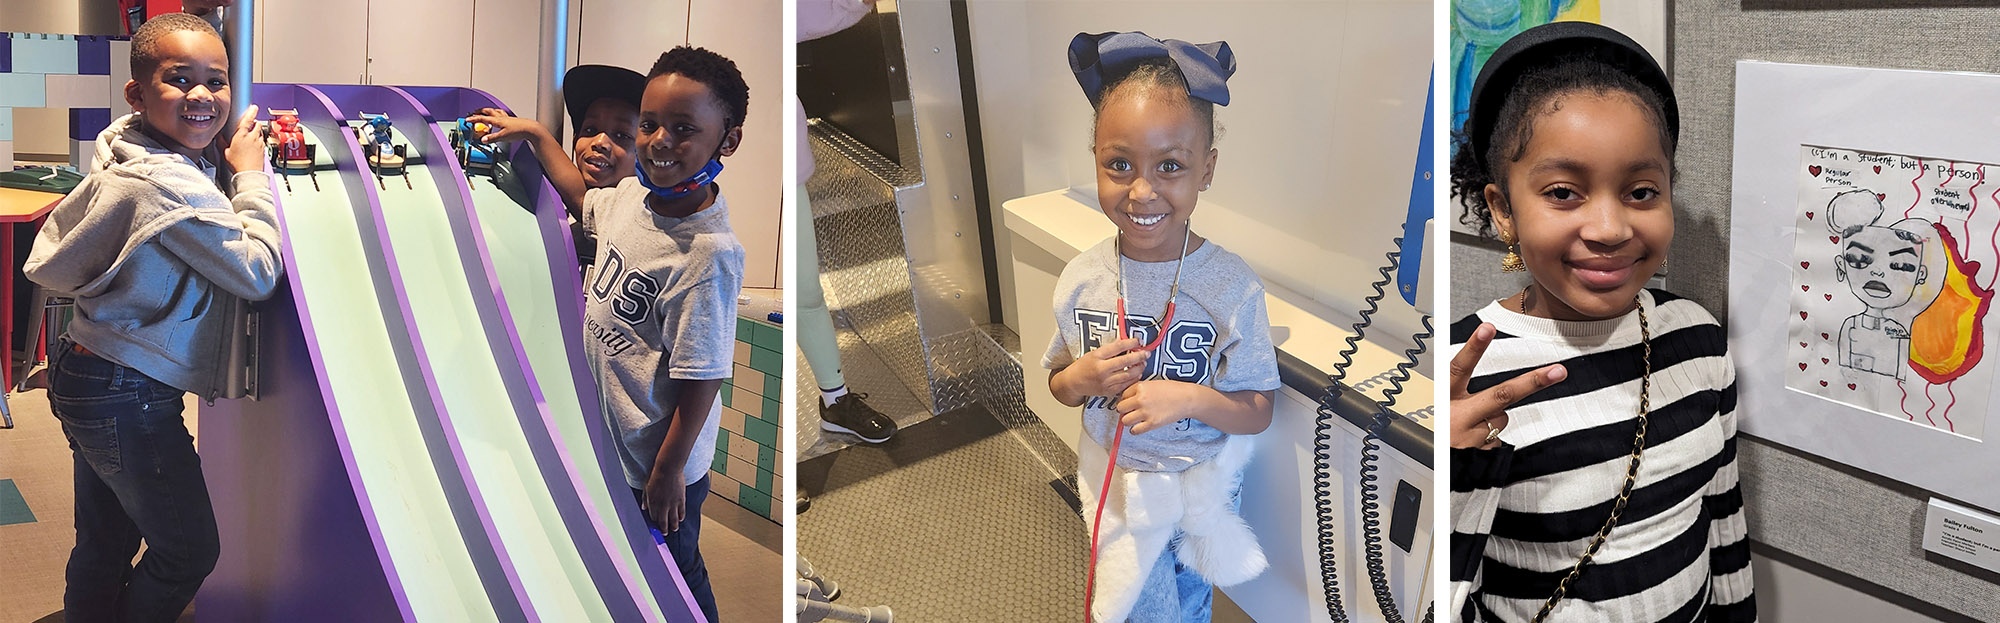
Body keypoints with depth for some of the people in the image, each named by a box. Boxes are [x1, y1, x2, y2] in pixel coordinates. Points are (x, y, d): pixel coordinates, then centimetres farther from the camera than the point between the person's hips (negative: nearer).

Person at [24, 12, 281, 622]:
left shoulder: (127, 157, 4)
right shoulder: (173, 187, -25)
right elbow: (258, 273, -21)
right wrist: (251, 176, -10)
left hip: (83, 374, 10)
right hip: (129, 397, -10)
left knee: (105, 543, 22)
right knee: (188, 549, 6)